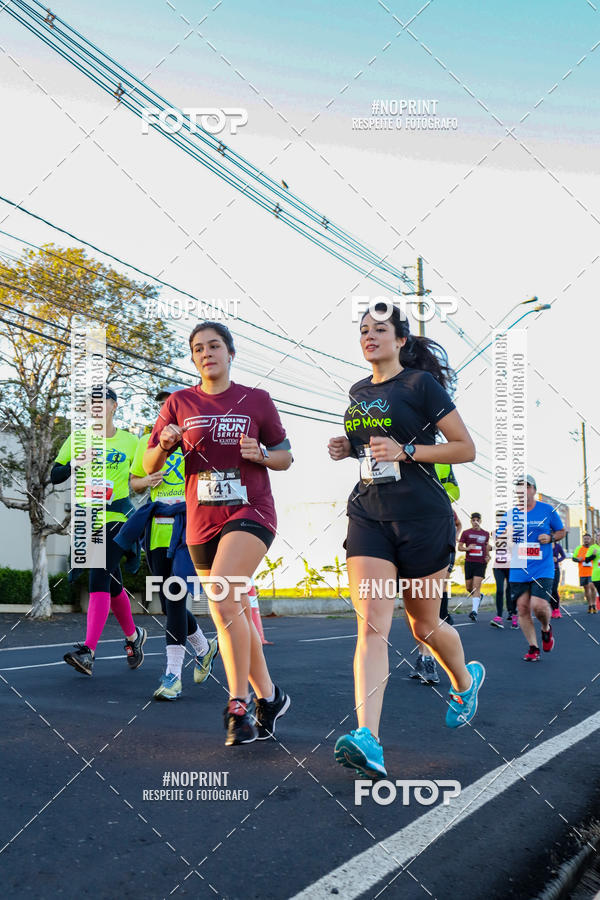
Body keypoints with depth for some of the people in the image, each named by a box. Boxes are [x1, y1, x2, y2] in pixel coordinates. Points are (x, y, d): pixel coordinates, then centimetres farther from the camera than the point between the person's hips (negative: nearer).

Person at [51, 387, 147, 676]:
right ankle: (133, 635, 34)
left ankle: (88, 651, -22)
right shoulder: (78, 439, 8)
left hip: (118, 518, -3)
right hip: (87, 521, 3)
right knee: (111, 583, 13)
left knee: (99, 579, -17)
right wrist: (76, 462, -13)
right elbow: (55, 476, 5)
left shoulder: (130, 441, 4)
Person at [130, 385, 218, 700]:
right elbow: (133, 481, 21)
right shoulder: (147, 442, 14)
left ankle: (173, 674, -9)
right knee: (167, 602, 9)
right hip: (157, 529, 5)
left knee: (174, 598, -13)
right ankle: (204, 647, 34)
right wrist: (147, 481, 0)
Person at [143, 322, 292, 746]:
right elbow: (149, 466, 7)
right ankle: (268, 697, 27)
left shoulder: (257, 400, 2)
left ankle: (239, 703, -13)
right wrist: (164, 445, -15)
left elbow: (285, 457, 9)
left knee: (221, 594, -25)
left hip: (250, 512, -4)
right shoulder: (179, 403, 7)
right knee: (236, 614, 10)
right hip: (202, 521, 4)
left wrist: (260, 455, -12)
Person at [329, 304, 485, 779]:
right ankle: (368, 741, -20)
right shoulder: (359, 392, 14)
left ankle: (466, 680, 43)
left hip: (422, 515, -4)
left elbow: (466, 449, -6)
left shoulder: (421, 384, -5)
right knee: (371, 625, -12)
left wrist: (405, 451, -17)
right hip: (369, 513, 4)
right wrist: (349, 448, 8)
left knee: (424, 624, 10)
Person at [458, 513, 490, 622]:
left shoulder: (486, 533, 10)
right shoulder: (466, 533, 4)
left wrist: (488, 556, 7)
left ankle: (474, 611, -18)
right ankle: (479, 597, 40)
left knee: (476, 587, -13)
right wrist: (467, 548, -15)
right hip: (469, 562, 1)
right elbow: (459, 547, 5)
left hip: (481, 563, -1)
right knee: (469, 587, 7)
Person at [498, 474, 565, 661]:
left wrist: (550, 538, -7)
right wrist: (506, 536, -12)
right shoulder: (510, 514, 6)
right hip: (518, 570, 3)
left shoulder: (547, 510, 1)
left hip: (542, 569, -2)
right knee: (522, 608, 0)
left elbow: (561, 531, 14)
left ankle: (546, 629, 19)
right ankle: (533, 647, 15)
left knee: (539, 605, -15)